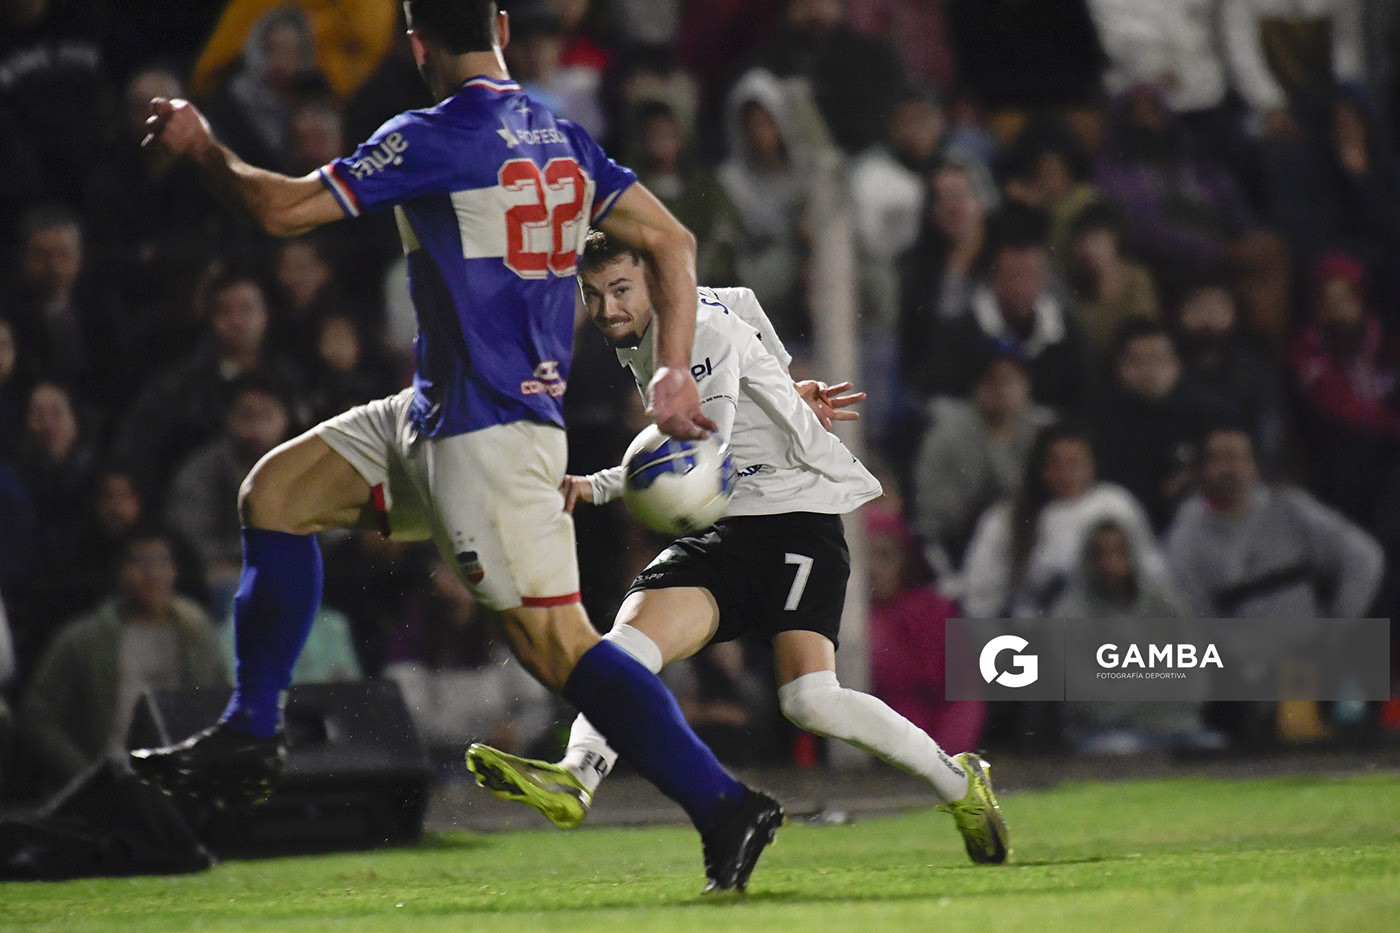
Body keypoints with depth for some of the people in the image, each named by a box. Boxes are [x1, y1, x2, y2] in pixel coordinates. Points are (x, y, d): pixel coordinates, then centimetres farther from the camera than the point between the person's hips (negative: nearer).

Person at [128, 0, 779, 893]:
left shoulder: (432, 139, -15)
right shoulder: (563, 138, 9)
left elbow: (282, 209, -12)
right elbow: (672, 241, 7)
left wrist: (202, 147, 5)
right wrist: (675, 370, 5)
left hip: (490, 433, -9)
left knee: (555, 642, -13)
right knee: (275, 494, 15)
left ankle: (727, 807, -16)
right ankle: (250, 737, 18)